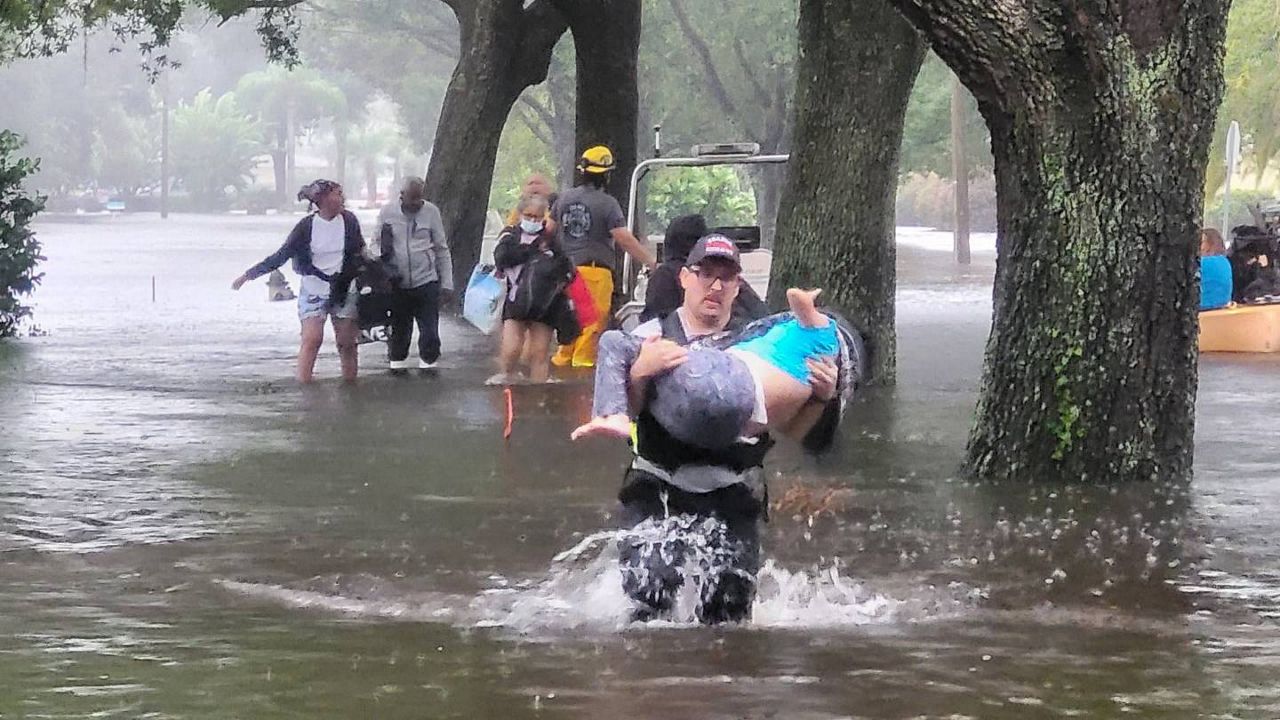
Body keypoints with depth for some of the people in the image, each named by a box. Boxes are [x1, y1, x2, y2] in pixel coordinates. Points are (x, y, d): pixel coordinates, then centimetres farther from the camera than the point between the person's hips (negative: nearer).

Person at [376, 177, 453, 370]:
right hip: (396, 286, 1)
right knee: (398, 332, 9)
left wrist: (447, 283, 4)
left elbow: (442, 250, 6)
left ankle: (428, 366, 10)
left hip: (426, 282, -1)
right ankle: (398, 367, 20)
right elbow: (378, 246, 9)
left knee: (430, 332, -1)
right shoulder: (387, 213, 0)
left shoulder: (431, 212, -1)